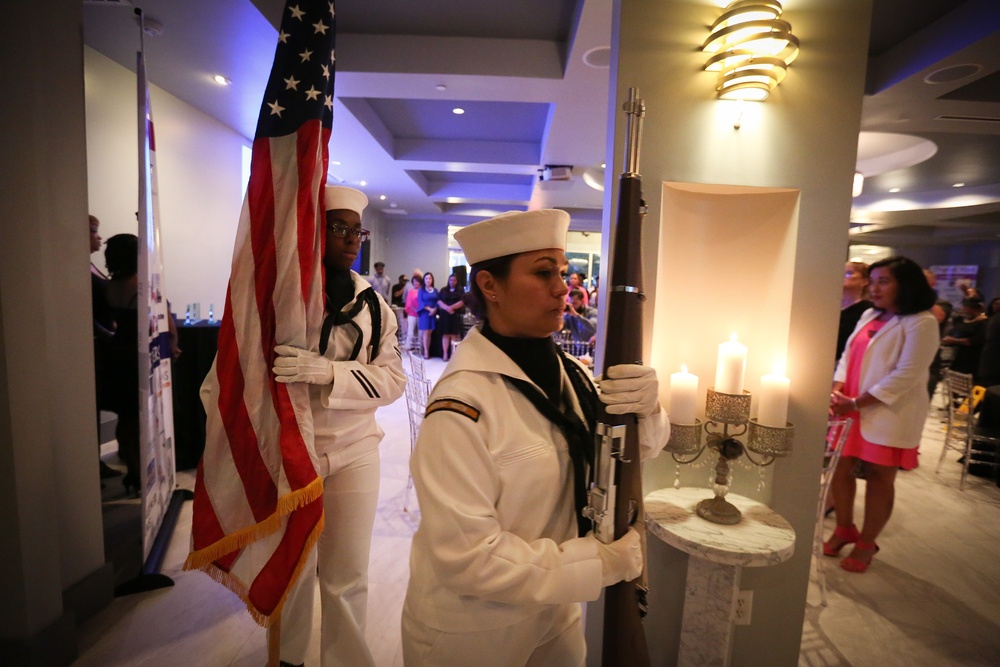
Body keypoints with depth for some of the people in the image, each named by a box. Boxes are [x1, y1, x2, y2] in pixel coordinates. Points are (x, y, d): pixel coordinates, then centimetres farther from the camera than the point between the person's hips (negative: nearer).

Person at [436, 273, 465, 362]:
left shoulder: (460, 290, 8)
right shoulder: (443, 290, 13)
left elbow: (463, 301, -4)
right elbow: (439, 301, 2)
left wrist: (452, 307, -14)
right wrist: (447, 308, -15)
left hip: (456, 315, -1)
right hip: (444, 315, 1)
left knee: (454, 334, -4)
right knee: (445, 334, -1)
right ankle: (445, 354, -2)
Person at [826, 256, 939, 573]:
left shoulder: (921, 323, -10)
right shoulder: (869, 316, 12)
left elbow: (907, 374, -17)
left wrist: (857, 403, -20)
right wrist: (837, 391, -5)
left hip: (889, 415, -6)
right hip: (851, 409, 6)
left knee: (879, 477, 6)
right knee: (841, 467, 9)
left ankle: (866, 542, 22)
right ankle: (844, 529, 28)